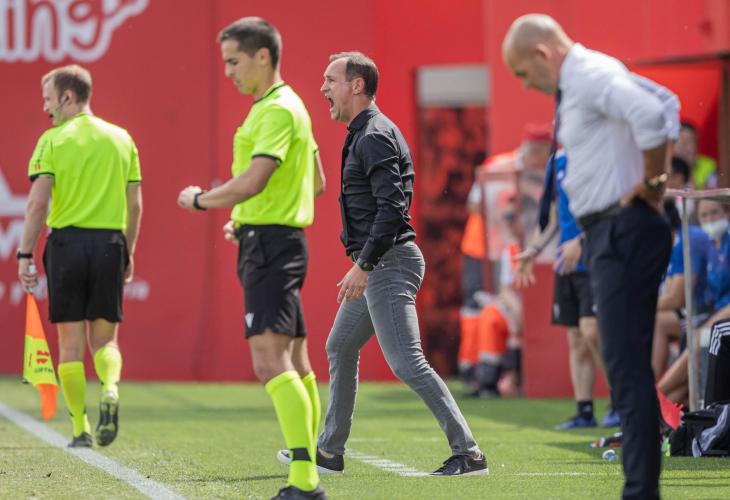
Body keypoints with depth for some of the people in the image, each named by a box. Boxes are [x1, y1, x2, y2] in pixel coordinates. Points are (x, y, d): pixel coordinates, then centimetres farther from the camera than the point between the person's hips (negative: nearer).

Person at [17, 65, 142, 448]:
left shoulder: (52, 140, -3)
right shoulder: (121, 139, 9)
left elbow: (38, 202, -9)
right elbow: (135, 205, 9)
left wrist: (25, 254, -5)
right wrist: (129, 253, 17)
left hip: (67, 242, -3)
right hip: (109, 244, 3)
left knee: (71, 343, 5)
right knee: (105, 338, 12)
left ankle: (80, 430, 4)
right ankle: (110, 388, -18)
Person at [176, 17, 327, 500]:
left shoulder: (279, 110, -14)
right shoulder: (281, 107, 18)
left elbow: (253, 181, -24)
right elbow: (317, 182, 26)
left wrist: (200, 199, -8)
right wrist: (248, 220, 24)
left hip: (271, 246, -11)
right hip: (276, 241, 11)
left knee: (270, 360, -18)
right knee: (294, 365, 11)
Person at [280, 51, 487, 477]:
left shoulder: (375, 136, -14)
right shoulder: (366, 134, 19)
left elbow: (391, 207, -24)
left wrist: (362, 265, -25)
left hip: (388, 263, -11)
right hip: (378, 266, 11)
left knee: (406, 361, -15)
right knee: (341, 347, 19)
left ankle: (469, 453, -16)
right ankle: (329, 451, 27)